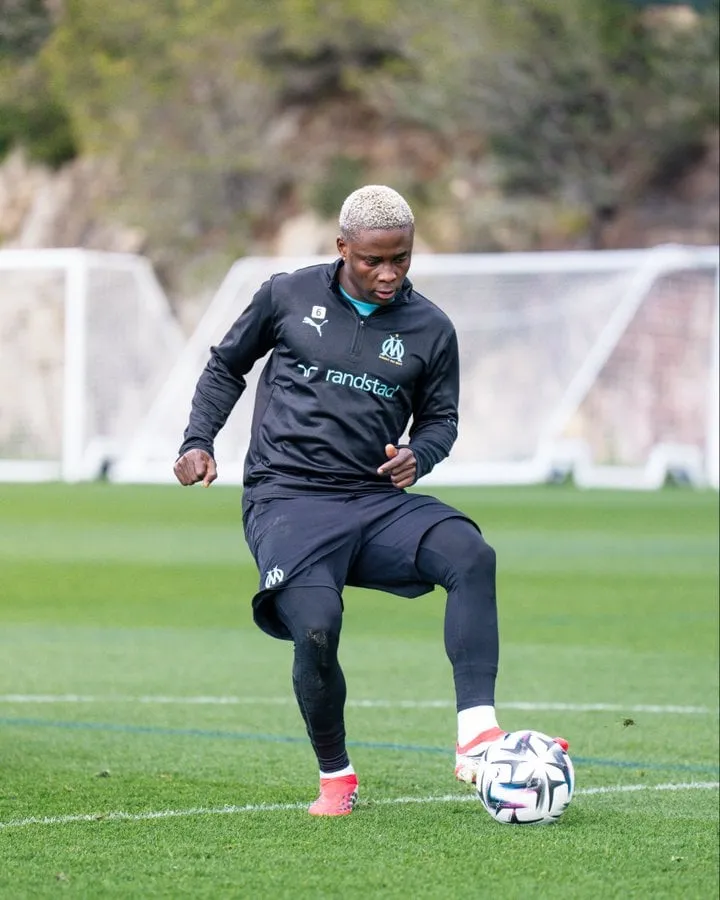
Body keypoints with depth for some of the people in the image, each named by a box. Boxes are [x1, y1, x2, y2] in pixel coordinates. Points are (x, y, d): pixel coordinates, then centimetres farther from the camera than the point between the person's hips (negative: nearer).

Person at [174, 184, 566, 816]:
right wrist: (199, 440, 5)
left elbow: (441, 419, 19)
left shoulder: (430, 330, 6)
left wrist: (419, 455, -4)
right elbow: (226, 366, 18)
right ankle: (335, 777, -1)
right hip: (287, 501, -2)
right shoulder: (289, 296, 3)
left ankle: (476, 732, -33)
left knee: (472, 554, -28)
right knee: (317, 629, -27)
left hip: (375, 501, 2)